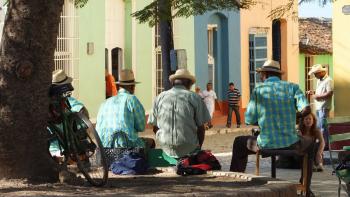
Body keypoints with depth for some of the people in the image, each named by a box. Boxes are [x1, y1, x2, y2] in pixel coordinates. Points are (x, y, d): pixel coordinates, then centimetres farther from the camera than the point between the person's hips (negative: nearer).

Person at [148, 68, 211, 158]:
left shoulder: (160, 98, 3)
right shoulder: (194, 98, -4)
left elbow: (155, 128, 6)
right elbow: (201, 128, -2)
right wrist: (199, 146, 15)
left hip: (166, 149, 3)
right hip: (188, 150, -2)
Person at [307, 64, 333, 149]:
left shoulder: (328, 80, -13)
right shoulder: (319, 80, 16)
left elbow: (330, 93, -20)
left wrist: (318, 96, -16)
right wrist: (313, 92, 9)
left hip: (324, 107, -9)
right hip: (318, 107, 9)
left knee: (323, 127, -7)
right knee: (319, 126, 12)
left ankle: (325, 145, -2)